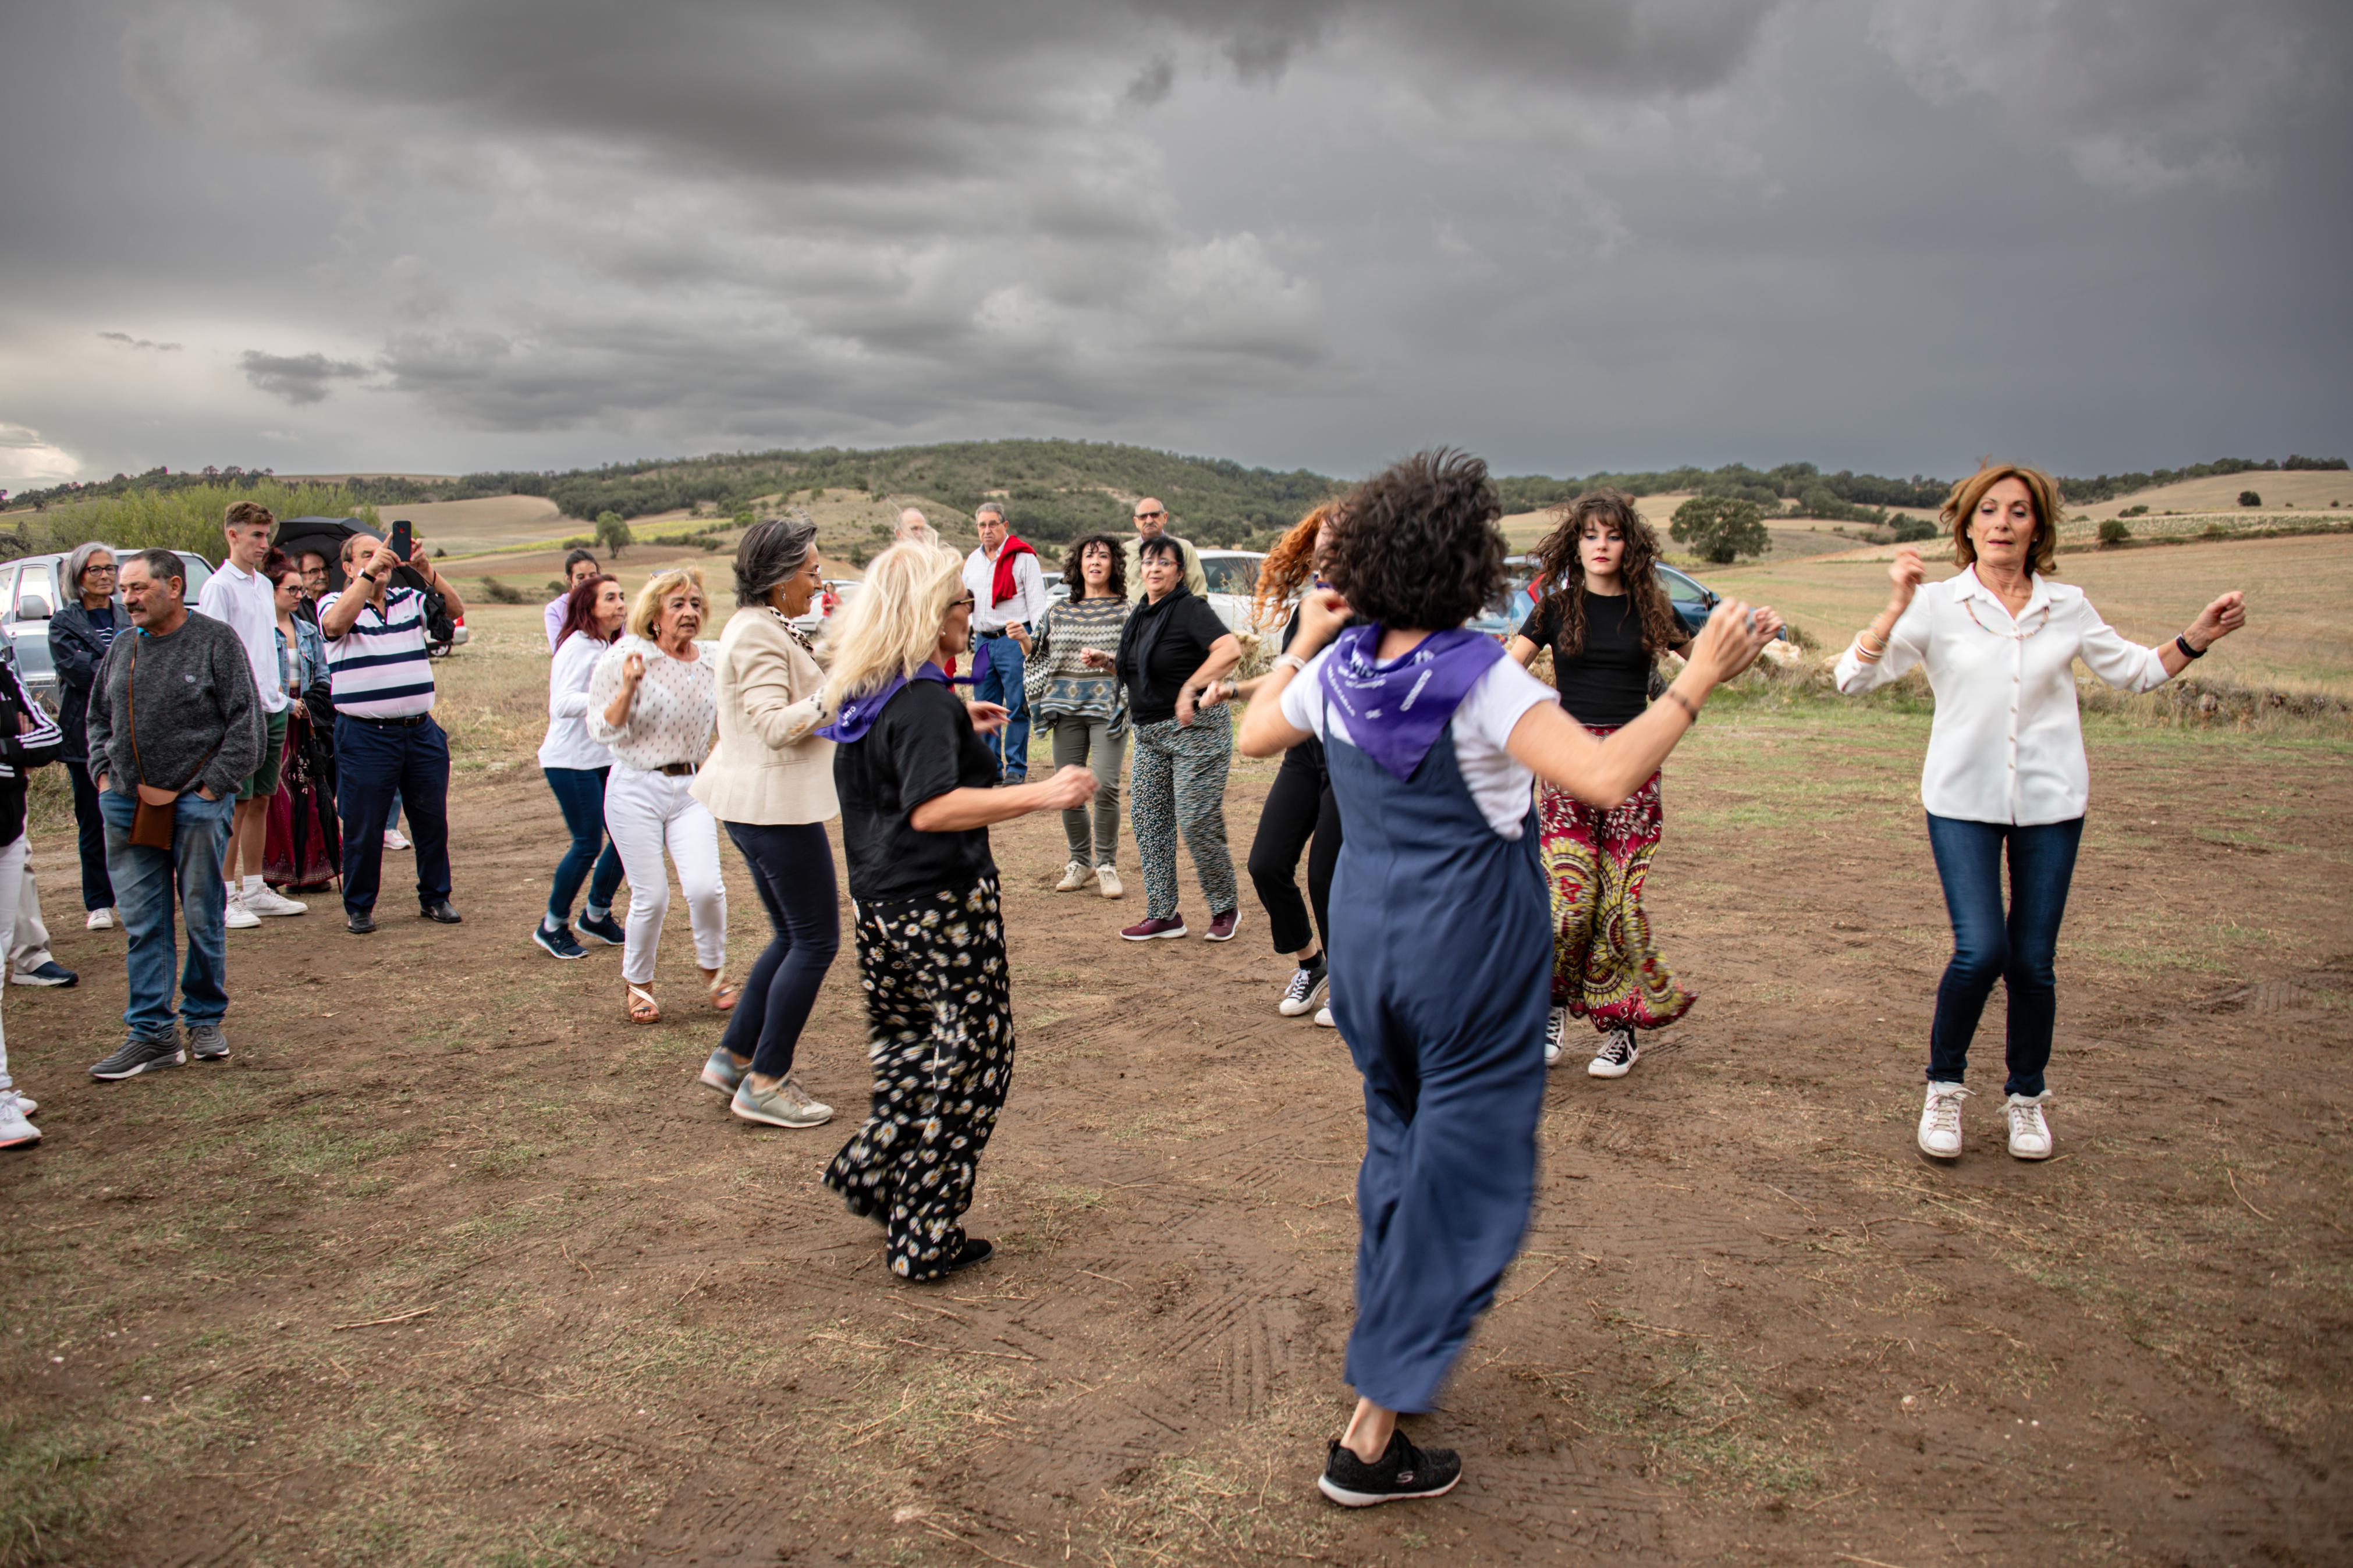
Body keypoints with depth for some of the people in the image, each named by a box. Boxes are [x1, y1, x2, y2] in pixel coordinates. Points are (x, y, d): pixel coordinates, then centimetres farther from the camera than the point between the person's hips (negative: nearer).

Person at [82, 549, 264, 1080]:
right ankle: (152, 1034, 9)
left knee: (204, 919, 5)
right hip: (126, 806, 4)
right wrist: (103, 773, 8)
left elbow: (247, 723, -6)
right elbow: (98, 717, 22)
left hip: (196, 803, -4)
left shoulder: (216, 641, -4)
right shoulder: (123, 647, 11)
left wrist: (211, 786, -10)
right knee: (142, 924, 4)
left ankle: (205, 1021, 20)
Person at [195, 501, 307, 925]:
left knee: (260, 800, 11)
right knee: (236, 803, -5)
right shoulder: (218, 587, -8)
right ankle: (225, 896, 1)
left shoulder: (264, 585, 16)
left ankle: (254, 889, 19)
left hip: (272, 707, 8)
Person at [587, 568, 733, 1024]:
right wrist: (628, 687, -24)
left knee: (705, 887, -12)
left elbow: (727, 722, 20)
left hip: (690, 789, 3)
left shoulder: (709, 661, 5)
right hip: (636, 789, -3)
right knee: (651, 896, -1)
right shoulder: (625, 657, -8)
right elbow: (603, 731, -11)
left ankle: (714, 969, 15)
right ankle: (637, 983, 24)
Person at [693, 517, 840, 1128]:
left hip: (759, 802, 11)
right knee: (816, 940, -4)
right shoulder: (757, 634, -16)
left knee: (793, 937, 17)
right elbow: (776, 725, -24)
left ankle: (733, 1058, 22)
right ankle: (765, 1083, 2)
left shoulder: (765, 627, 16)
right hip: (776, 802, -11)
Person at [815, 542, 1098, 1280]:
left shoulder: (862, 696, 9)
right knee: (970, 1061, 3)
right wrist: (1040, 796, -37)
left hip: (878, 901, 9)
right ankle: (926, 1241, 9)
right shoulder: (927, 702, -19)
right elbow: (930, 808, -31)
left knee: (910, 1048, 27)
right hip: (940, 903, -9)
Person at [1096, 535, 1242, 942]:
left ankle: (1226, 907, 12)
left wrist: (1190, 688, -31)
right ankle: (1163, 915, 13)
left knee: (1197, 820, -8)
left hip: (1195, 726, -9)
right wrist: (1108, 662, 13)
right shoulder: (1140, 615, 14)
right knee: (1146, 817, 6)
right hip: (1150, 733, 9)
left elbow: (1230, 650, -26)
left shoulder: (1190, 609, -12)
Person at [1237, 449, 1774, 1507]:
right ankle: (1371, 1439, 7)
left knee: (1399, 1143, 26)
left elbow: (1253, 737, 16)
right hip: (1470, 953, -7)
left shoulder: (1338, 670, -2)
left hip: (1367, 939, 7)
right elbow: (1606, 778, -30)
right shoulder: (1483, 682, -20)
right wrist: (1697, 680, -22)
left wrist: (1303, 641, 20)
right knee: (1463, 1179, 3)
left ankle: (1388, 1352, 42)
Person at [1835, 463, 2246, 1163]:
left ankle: (2027, 1096, 27)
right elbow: (1853, 678, -12)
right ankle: (1944, 1086, 10)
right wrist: (1896, 606, -23)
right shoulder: (1937, 606, -2)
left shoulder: (2068, 608, 6)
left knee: (2033, 962, 4)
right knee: (1981, 952, -15)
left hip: (2050, 802, 2)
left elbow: (2136, 670, 19)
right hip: (1964, 799, -2)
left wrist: (2200, 635, 4)